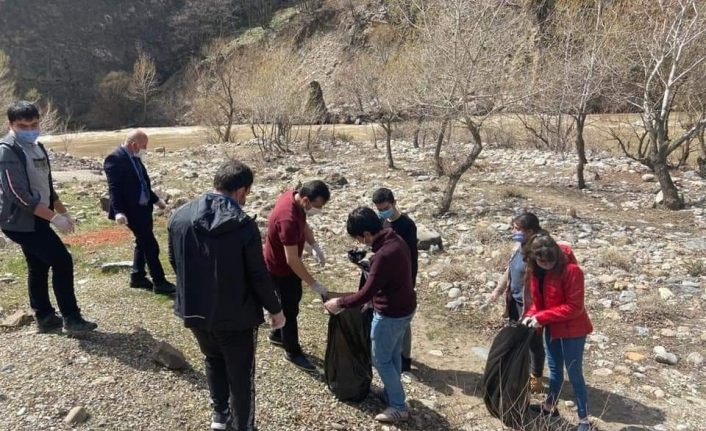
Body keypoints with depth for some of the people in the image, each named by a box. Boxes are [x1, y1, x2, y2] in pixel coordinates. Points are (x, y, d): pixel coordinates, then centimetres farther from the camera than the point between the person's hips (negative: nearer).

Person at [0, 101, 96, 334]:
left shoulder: (37, 147, 11)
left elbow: (46, 185, 19)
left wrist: (63, 211, 17)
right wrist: (54, 217, -26)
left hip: (35, 219, 9)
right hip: (21, 220, -9)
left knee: (39, 267, 14)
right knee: (62, 261, -11)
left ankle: (45, 319, 25)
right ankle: (71, 318, -2)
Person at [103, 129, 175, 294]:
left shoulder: (134, 157, 10)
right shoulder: (115, 159, -17)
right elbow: (114, 188, -23)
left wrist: (156, 200, 25)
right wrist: (119, 211, -32)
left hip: (144, 207, 9)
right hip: (132, 210, -9)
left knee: (142, 243, 17)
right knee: (151, 245, -5)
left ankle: (137, 277, 30)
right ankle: (159, 282, 4)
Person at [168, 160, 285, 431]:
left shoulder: (179, 217, -7)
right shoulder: (244, 225, -22)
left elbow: (174, 262, 7)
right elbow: (258, 276, -16)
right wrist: (275, 309, 0)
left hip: (194, 309, 5)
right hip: (235, 314, -5)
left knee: (213, 360, 29)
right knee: (240, 373, 14)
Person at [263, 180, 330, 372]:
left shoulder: (294, 196, -11)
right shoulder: (288, 219, -38)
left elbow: (303, 223, 9)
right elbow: (292, 260, -34)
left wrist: (314, 245, -1)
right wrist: (314, 284, -28)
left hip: (287, 262, 9)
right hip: (280, 268, -9)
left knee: (293, 299, 24)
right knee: (290, 309, 6)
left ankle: (277, 334, 45)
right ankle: (293, 352, 26)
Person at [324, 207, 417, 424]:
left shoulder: (383, 255, -31)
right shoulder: (396, 240, -1)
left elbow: (365, 294, -27)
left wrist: (339, 302, -14)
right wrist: (375, 299, 18)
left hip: (390, 314, -9)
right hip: (405, 308, 9)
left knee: (381, 359, 9)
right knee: (394, 355, 23)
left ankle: (398, 407, 20)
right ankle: (391, 393, 41)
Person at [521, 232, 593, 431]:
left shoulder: (571, 270, -26)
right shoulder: (535, 270, -3)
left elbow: (574, 306, -24)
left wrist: (542, 317, -24)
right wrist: (530, 315, -10)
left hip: (571, 329, -7)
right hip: (551, 327, 7)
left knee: (574, 374, 3)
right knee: (554, 369, 22)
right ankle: (550, 406, 39)